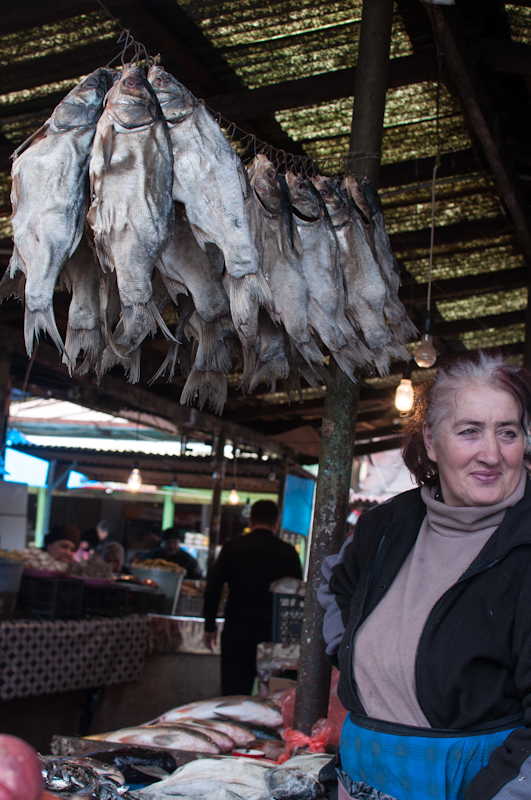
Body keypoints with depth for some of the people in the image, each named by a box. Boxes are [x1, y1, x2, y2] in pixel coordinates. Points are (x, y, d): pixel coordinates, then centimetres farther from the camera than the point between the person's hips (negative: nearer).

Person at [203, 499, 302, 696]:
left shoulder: (233, 546, 0)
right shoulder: (288, 552, 0)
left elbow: (212, 588, 0)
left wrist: (210, 626, 8)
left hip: (236, 630, 0)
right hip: (272, 633, 0)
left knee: (233, 694, 5)